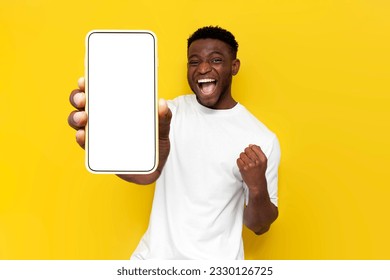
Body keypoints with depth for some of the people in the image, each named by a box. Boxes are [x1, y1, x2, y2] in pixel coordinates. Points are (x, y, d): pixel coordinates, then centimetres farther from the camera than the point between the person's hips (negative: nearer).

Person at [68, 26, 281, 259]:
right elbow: (146, 170, -24)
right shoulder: (171, 112, -4)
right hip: (155, 254, 2)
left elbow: (260, 226, -3)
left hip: (216, 265, -1)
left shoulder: (261, 138, -9)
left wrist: (258, 188, -23)